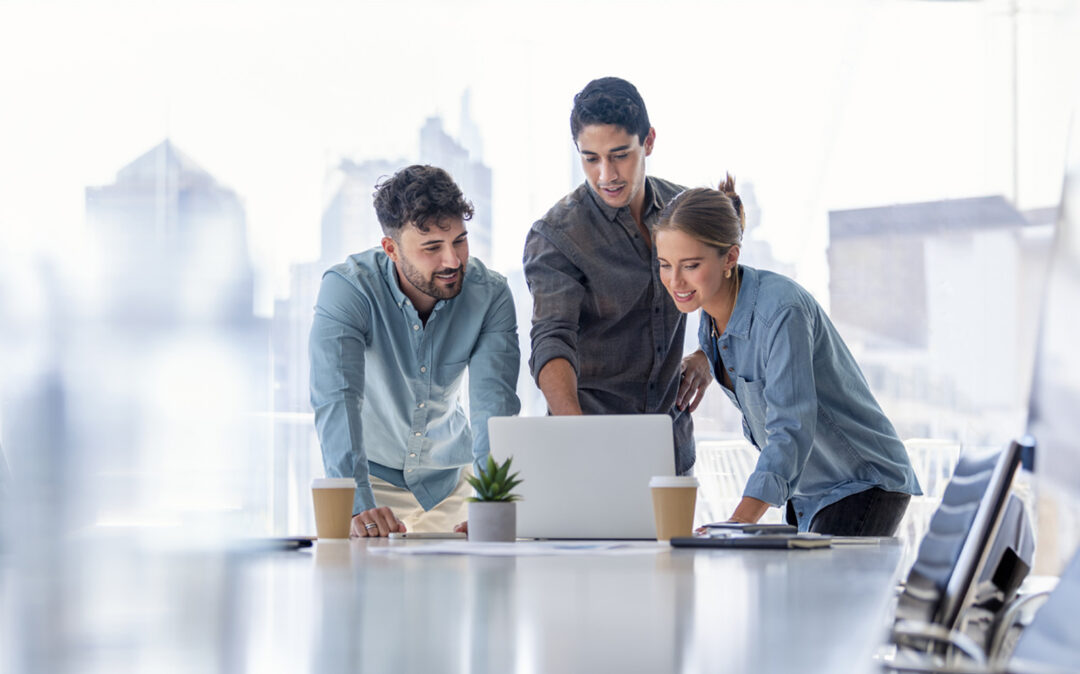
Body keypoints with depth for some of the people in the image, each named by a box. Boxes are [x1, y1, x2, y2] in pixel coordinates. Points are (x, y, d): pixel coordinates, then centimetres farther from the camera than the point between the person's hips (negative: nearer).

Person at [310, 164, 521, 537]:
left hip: (449, 479, 2)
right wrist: (359, 506, -46)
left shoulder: (490, 294, -15)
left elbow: (494, 402, -22)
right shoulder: (347, 288, -22)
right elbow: (336, 399, -32)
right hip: (372, 474, -2)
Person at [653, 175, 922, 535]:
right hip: (804, 491, 8)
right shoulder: (713, 310, -4)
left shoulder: (781, 311, -29)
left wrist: (738, 523, -47)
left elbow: (791, 431, -38)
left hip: (864, 487, -8)